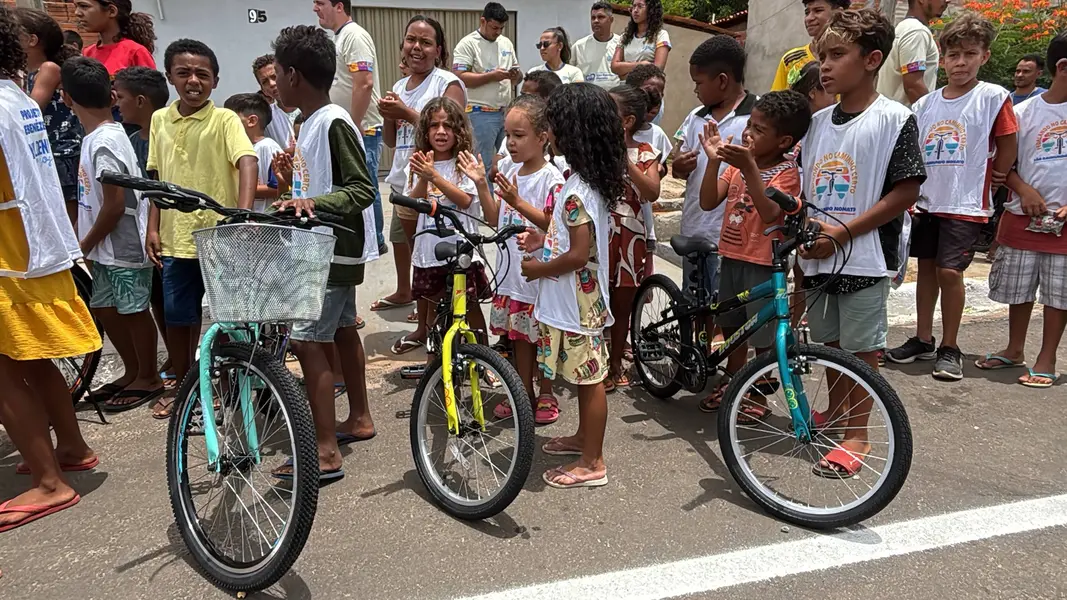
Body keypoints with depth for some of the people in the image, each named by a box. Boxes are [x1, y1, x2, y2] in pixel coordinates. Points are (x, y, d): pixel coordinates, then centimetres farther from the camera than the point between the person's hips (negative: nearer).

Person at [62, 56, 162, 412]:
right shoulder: (109, 134, 8)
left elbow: (115, 204, -21)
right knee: (104, 307, 16)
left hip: (124, 246, -9)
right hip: (110, 247, 9)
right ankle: (132, 372, 29)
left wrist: (85, 245, -10)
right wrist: (89, 243, 17)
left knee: (134, 310, 3)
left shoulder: (103, 143, -20)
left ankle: (148, 379, 17)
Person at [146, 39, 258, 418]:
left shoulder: (224, 119, -8)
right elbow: (158, 178, 12)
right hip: (175, 237, 5)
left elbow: (248, 162, -23)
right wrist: (153, 228, 7)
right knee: (176, 317, 13)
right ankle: (181, 385, 31)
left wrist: (244, 211, -38)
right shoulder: (160, 120, 8)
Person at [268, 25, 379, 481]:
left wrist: (314, 202, -35)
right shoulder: (312, 123, 11)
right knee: (342, 330, 18)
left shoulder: (334, 123, -18)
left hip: (337, 249, -10)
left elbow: (363, 189, -23)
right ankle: (359, 418, 32)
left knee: (308, 339, -12)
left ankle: (326, 452, -8)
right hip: (327, 247, 10)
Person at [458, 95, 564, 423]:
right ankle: (524, 392, 30)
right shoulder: (511, 172, 9)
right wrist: (481, 184, -1)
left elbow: (552, 223, -21)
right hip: (511, 269, 7)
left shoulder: (551, 177, -13)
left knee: (541, 336, 6)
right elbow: (495, 218, 9)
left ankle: (546, 394, 23)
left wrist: (518, 202, -29)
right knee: (519, 334, 16)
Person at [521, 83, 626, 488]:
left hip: (576, 301, -10)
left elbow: (579, 255, -27)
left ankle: (592, 463, 14)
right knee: (585, 375, 22)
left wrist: (540, 268, -12)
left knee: (589, 378, 2)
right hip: (582, 298, 10)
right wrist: (544, 239, 9)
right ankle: (584, 437, 40)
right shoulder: (592, 182, 7)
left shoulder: (575, 192, -24)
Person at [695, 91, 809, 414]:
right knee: (732, 325, 20)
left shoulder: (787, 172, -12)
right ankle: (732, 382, 39)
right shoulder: (738, 163, 5)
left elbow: (770, 212, -29)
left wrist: (749, 168, -35)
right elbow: (708, 202, -4)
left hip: (763, 263, -6)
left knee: (764, 334, 5)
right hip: (732, 256, 7)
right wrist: (714, 160, -16)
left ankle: (758, 394, 22)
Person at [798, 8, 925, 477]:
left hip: (865, 256, -5)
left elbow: (905, 192, -12)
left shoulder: (895, 119, -9)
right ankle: (835, 411, 37)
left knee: (861, 347, 4)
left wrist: (842, 232, -17)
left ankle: (856, 435, 17)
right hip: (818, 256, 6)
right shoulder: (818, 122, 8)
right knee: (830, 340, 18)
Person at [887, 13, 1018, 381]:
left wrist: (991, 180, 6)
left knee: (949, 271, -7)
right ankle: (923, 340, 24)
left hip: (966, 203, -4)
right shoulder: (925, 104, 6)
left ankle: (950, 348, 8)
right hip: (927, 201, 5)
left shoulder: (993, 97, -5)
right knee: (926, 266, 11)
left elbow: (1008, 145, 1)